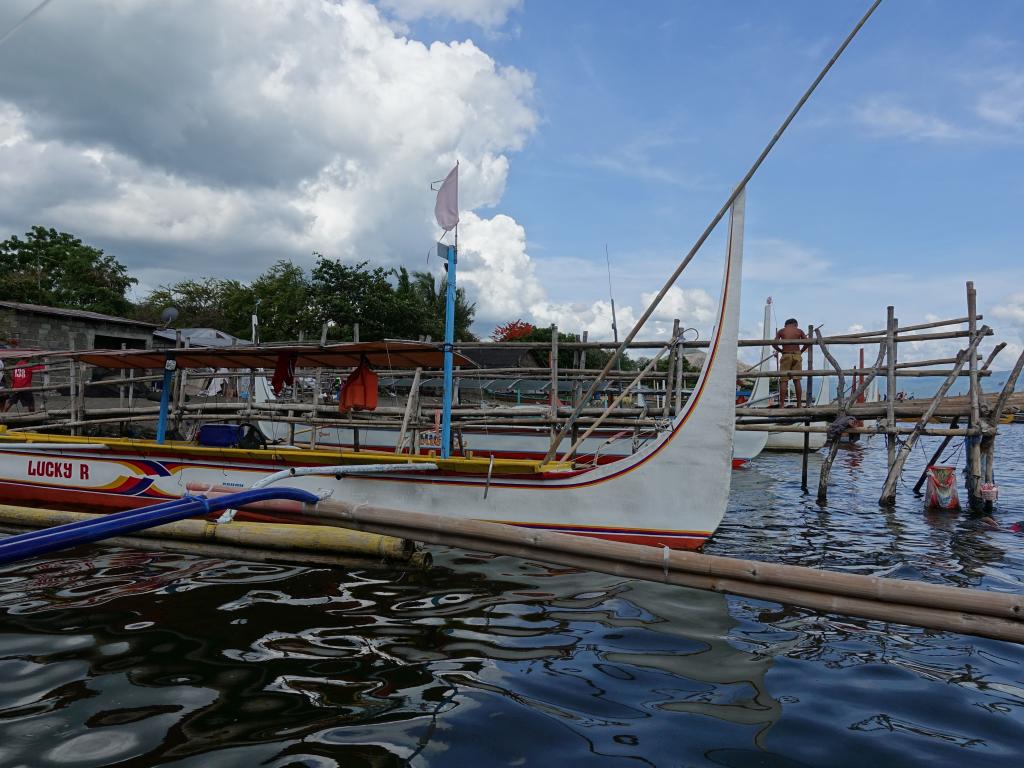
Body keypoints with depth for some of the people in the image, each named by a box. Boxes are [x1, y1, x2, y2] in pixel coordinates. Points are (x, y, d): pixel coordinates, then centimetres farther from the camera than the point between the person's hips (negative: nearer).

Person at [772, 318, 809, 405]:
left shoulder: (781, 331, 8)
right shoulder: (799, 331, 9)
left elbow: (774, 344, -2)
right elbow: (807, 343, -2)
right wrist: (801, 351, 10)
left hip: (785, 356, -1)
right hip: (797, 355, 1)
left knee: (784, 381, -2)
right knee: (797, 380, 3)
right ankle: (799, 405, 2)